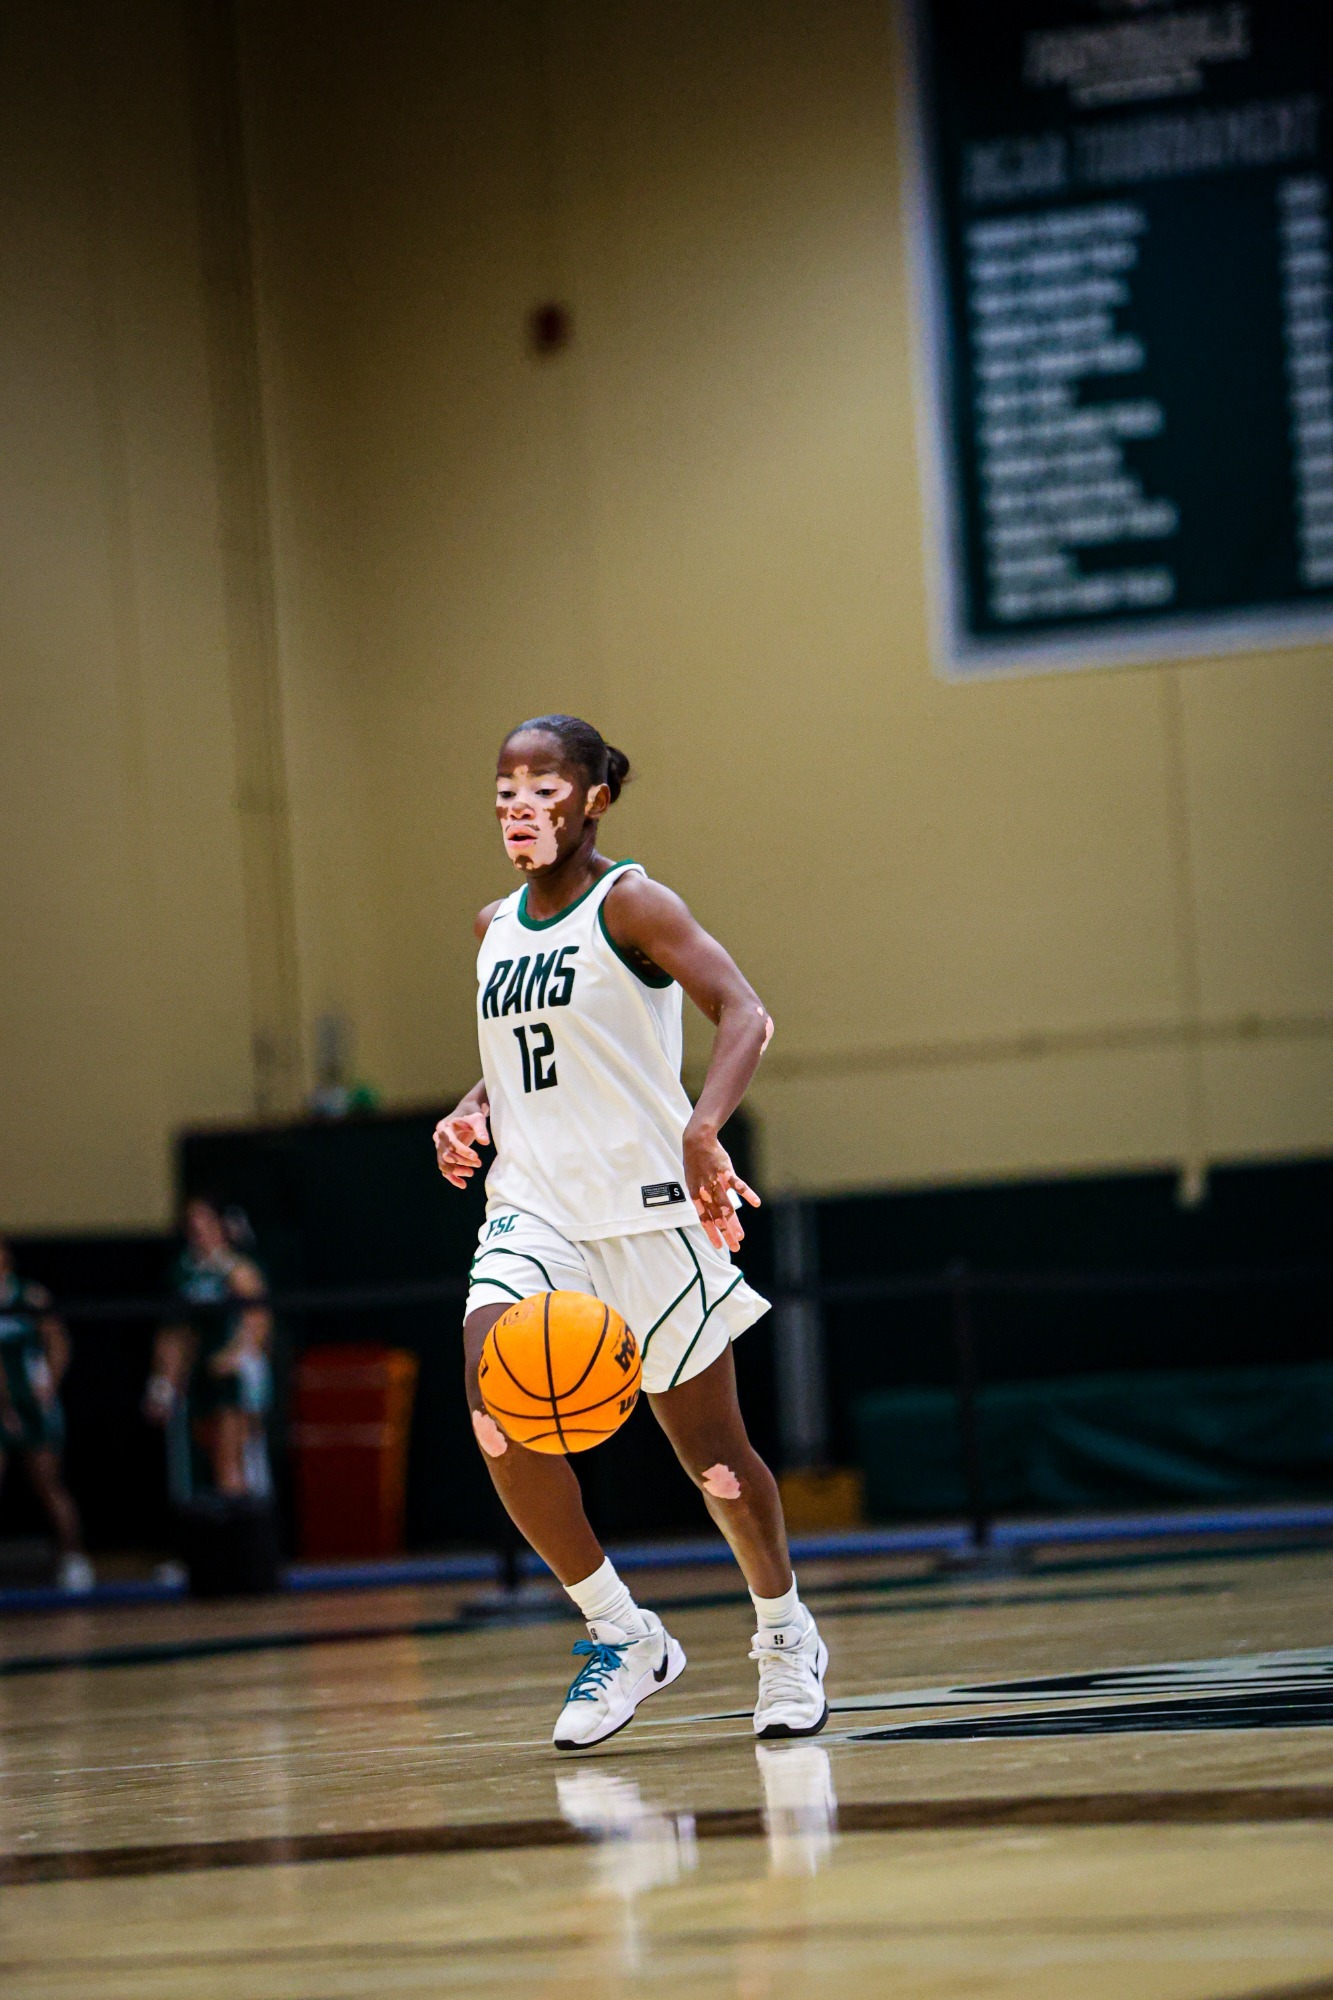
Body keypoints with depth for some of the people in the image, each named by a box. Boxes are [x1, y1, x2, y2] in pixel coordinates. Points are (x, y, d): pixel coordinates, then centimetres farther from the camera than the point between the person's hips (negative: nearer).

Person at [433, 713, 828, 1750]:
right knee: (499, 1401, -20)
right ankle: (623, 1635, -5)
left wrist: (703, 1131, -37)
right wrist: (472, 1114, 4)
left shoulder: (631, 905, -8)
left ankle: (786, 1633, 30)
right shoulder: (496, 927, 12)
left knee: (710, 1448, 3)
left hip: (645, 1206, -5)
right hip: (534, 1208, 5)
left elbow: (746, 1015, -20)